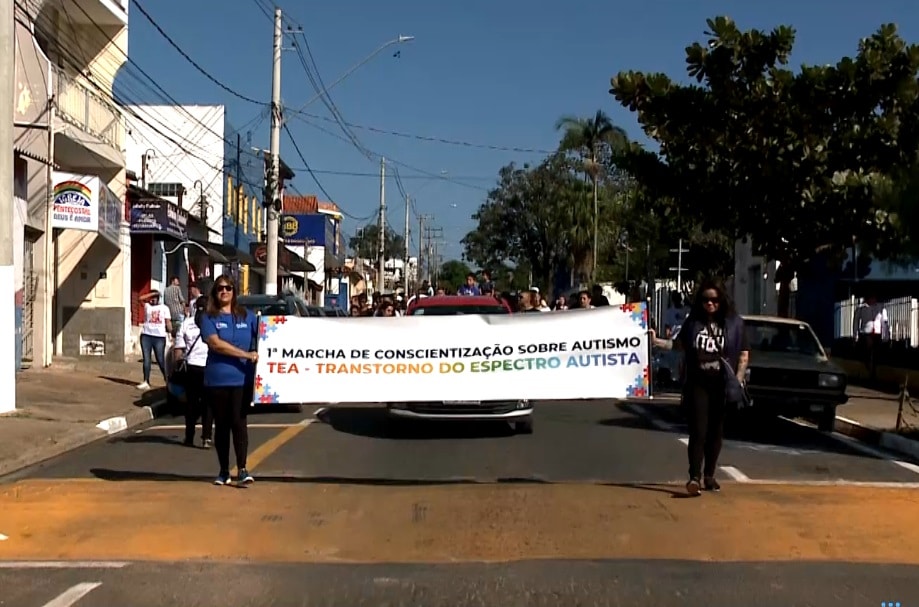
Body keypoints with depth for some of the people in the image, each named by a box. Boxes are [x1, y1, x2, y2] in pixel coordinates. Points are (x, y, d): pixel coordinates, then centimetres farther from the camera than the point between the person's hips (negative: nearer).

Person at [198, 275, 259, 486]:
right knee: (221, 425, 8)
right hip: (217, 379, 0)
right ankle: (224, 471, 16)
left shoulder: (247, 316, 10)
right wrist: (246, 354, -17)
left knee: (238, 421, -7)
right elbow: (215, 343, -11)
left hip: (242, 378, 0)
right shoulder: (209, 317, 3)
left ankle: (242, 469, -8)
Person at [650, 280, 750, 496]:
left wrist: (738, 379, -6)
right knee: (698, 431, -8)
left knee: (715, 432, 10)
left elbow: (744, 354, 3)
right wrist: (657, 341, 1)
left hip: (722, 386, 1)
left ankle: (709, 476, 22)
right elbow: (679, 344, 15)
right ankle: (695, 477, -13)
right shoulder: (693, 321, 5)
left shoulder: (734, 322, 3)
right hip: (697, 385, -1)